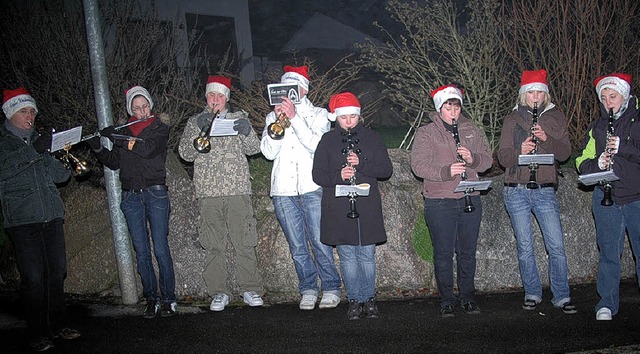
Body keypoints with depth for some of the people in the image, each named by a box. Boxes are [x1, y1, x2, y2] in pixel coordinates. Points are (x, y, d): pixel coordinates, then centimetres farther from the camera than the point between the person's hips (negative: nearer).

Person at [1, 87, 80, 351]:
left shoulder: (39, 140, 19)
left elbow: (61, 175, 15)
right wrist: (33, 151, -22)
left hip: (52, 216, 5)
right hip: (22, 220, -5)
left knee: (57, 272, 5)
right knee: (33, 278, -7)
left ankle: (57, 325, 17)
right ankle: (36, 333, 3)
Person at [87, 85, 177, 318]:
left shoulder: (159, 128, 4)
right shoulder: (124, 131, 15)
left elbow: (148, 149, -16)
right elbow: (114, 163, 14)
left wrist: (117, 139, -16)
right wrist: (98, 149, -2)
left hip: (155, 194, -3)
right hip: (131, 196, 3)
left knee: (161, 249, -7)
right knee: (141, 251, 3)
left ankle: (169, 299, 1)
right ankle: (151, 300, 9)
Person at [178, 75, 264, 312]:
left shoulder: (239, 119, 14)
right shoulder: (195, 122, 15)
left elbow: (253, 149, 6)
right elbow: (186, 154, 3)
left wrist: (247, 132, -15)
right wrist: (199, 131, -12)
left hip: (238, 190, 0)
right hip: (208, 192, 1)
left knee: (244, 242, -3)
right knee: (214, 245, 2)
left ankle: (250, 290, 5)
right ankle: (219, 293, 9)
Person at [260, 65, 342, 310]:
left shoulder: (318, 115, 10)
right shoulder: (273, 117, 18)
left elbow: (315, 145, -8)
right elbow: (268, 152, 5)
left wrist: (294, 117, -12)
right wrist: (277, 122, -6)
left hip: (312, 188, -2)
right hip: (283, 190, 3)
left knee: (319, 241, -6)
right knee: (297, 246, 4)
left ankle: (331, 289, 6)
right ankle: (308, 290, 15)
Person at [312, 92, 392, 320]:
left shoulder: (371, 138, 7)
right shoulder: (327, 141, 6)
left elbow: (387, 169, 2)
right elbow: (318, 175, 2)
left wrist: (361, 164, -13)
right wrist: (338, 176, -17)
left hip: (367, 207, 0)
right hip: (338, 209, 0)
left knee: (367, 255, 4)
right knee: (347, 256, 5)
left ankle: (368, 299, 18)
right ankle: (354, 300, 16)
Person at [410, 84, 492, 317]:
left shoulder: (471, 130, 13)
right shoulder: (426, 133, 0)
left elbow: (487, 159, 10)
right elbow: (418, 165, -11)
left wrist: (472, 158, -12)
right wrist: (445, 172, -25)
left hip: (470, 200, 4)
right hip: (439, 202, -3)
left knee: (468, 252, 11)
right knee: (443, 253, 2)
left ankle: (467, 297, 25)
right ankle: (447, 300, 16)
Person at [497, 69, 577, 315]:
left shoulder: (555, 117, 9)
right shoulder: (512, 119, 6)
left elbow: (565, 153, 0)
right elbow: (502, 157, 0)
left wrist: (546, 139, -17)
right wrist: (519, 152, -20)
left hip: (545, 191, 0)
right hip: (517, 191, 0)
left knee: (556, 246, -3)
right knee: (525, 247, 5)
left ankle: (561, 296, 9)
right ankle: (532, 294, 19)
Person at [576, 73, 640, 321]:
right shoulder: (597, 127, 14)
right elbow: (582, 163, 11)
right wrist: (598, 163, -9)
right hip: (606, 197, 3)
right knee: (609, 254, 6)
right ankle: (607, 304, 14)